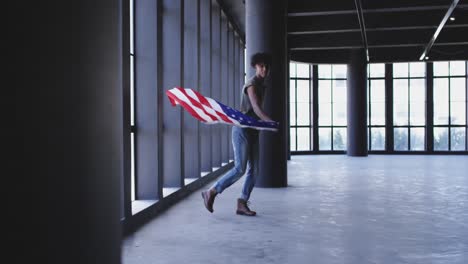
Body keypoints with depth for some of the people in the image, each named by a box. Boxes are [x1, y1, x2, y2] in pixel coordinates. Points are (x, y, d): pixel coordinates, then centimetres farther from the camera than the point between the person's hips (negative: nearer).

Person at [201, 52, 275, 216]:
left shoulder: (261, 86, 16)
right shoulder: (252, 84, -13)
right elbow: (257, 109, -25)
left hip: (253, 132, 9)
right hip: (242, 130, -9)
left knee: (253, 170, 3)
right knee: (240, 169, -12)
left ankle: (242, 204, 8)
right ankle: (211, 192, 2)